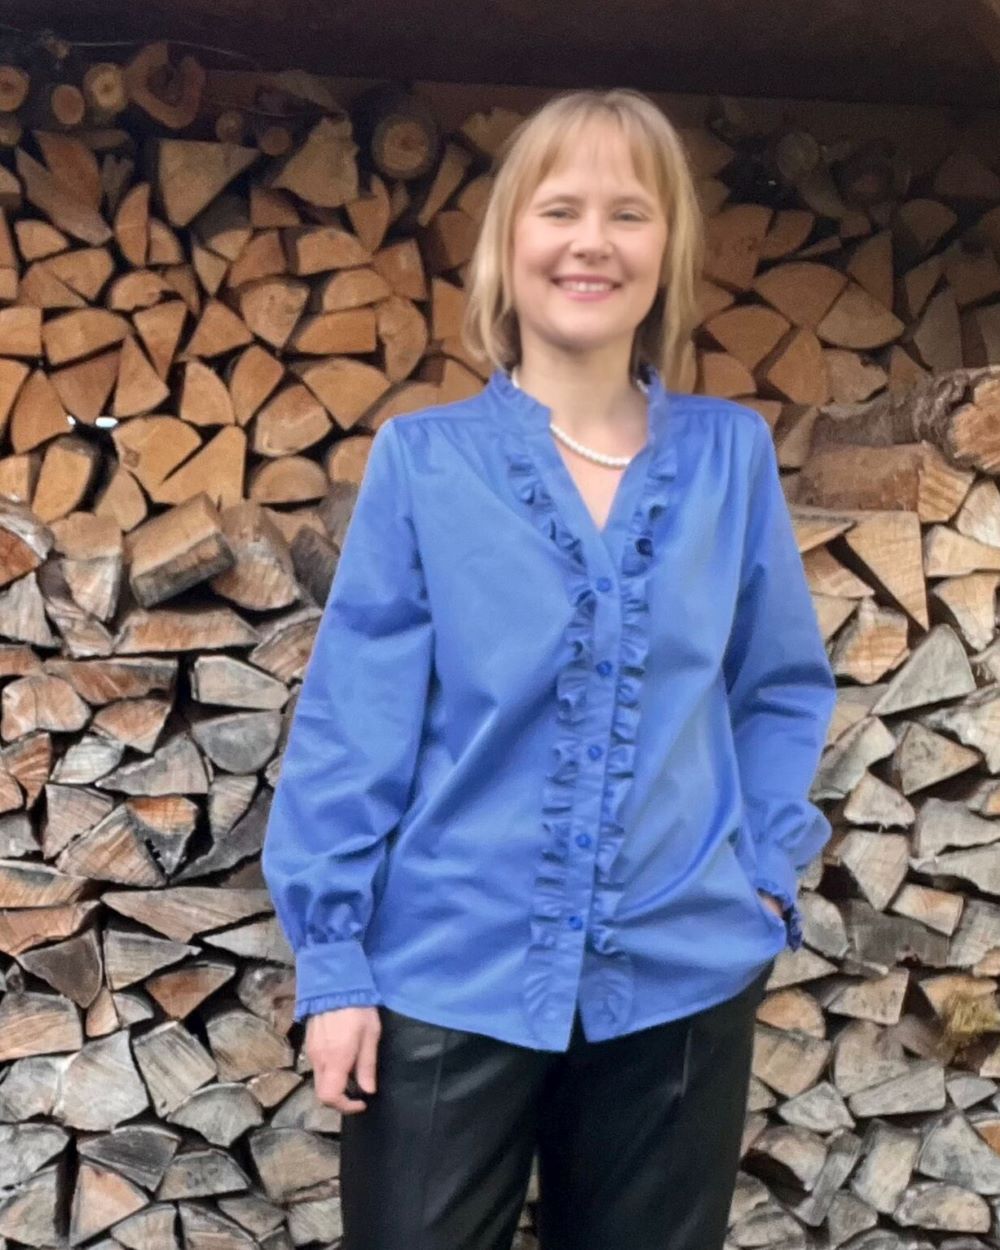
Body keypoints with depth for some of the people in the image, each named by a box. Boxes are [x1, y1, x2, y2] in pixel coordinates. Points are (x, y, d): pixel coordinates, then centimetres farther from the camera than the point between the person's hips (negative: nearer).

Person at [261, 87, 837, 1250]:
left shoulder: (731, 455, 1)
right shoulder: (422, 459, -5)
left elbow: (781, 686, 10)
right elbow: (353, 718, -5)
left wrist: (766, 872, 0)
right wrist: (332, 955, -8)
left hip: (682, 981, 2)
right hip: (451, 976, -2)